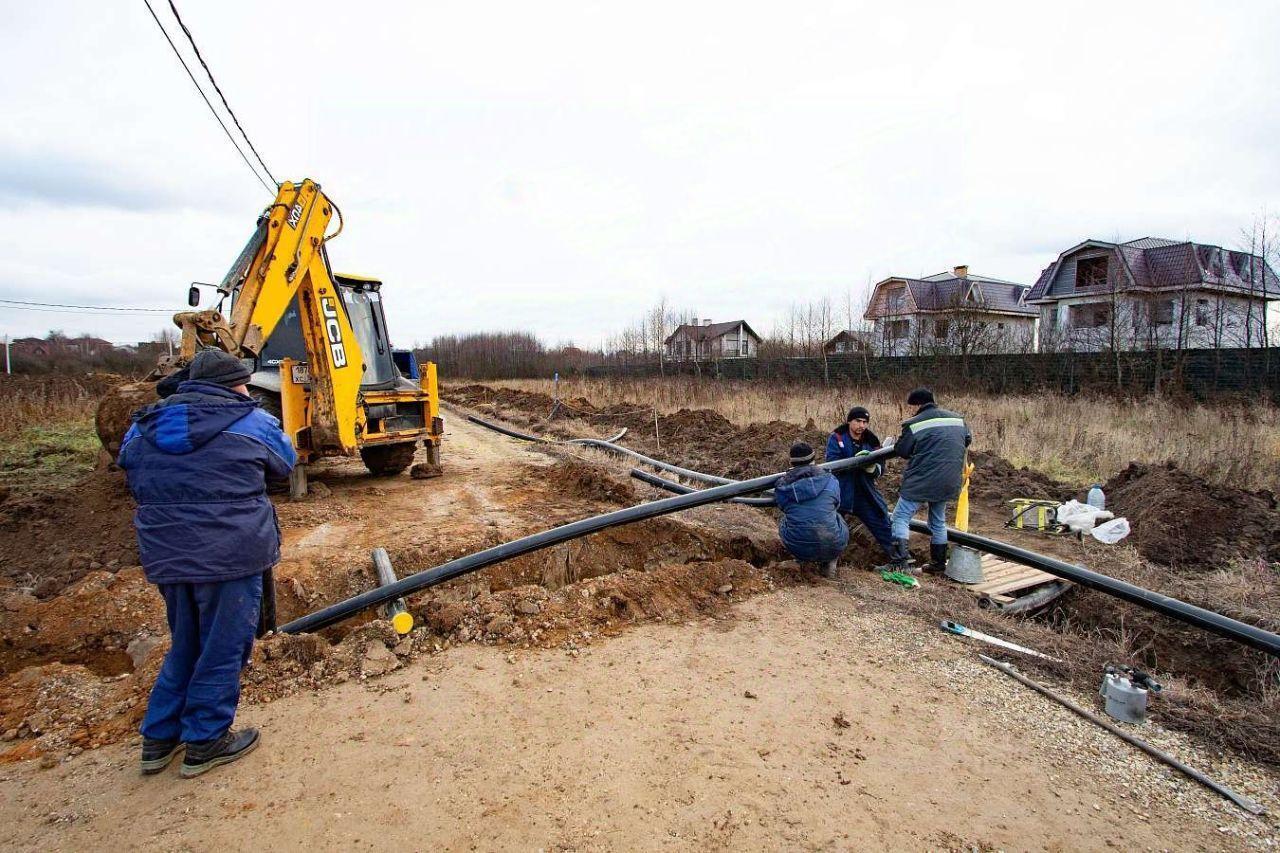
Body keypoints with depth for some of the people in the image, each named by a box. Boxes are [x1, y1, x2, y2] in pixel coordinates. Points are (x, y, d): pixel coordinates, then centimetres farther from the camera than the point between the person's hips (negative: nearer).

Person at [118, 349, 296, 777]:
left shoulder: (144, 427, 7)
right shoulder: (252, 422, -8)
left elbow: (134, 481, 18)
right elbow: (286, 462, 8)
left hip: (165, 556, 6)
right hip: (230, 554, -6)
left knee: (185, 645, 24)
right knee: (222, 649, 10)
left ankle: (158, 738, 33)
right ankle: (205, 743, 21)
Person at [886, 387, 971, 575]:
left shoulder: (913, 424, -9)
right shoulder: (958, 419, 9)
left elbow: (902, 451, -6)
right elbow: (967, 439, 23)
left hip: (922, 480, -7)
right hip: (949, 482, 7)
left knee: (900, 517, -1)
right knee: (938, 521, 21)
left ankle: (901, 562, -12)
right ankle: (939, 564, 27)